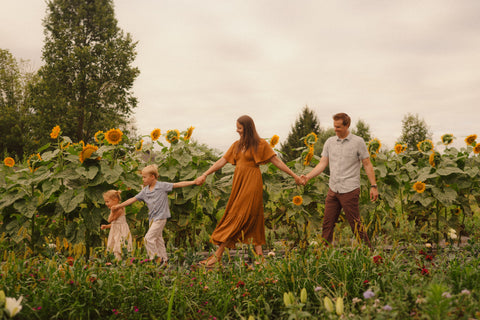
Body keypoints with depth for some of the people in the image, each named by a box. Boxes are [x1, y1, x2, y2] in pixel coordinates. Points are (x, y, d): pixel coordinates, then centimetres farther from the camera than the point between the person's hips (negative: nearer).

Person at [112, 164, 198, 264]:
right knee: (158, 239, 12)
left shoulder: (162, 186, -9)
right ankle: (164, 260, 22)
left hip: (160, 217, -7)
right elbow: (133, 199, 14)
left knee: (149, 238, -13)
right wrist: (119, 205, 12)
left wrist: (194, 182, -19)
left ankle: (157, 258, -3)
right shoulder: (145, 190, 9)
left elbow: (178, 185, -13)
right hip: (152, 218, 7)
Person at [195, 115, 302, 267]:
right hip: (238, 182, 6)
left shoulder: (260, 144, -3)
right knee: (252, 217, 7)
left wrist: (294, 175, -4)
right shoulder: (237, 145, 14)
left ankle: (218, 255, -8)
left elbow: (276, 161, -2)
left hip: (251, 183, -6)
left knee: (238, 216, -8)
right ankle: (259, 251, 13)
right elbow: (222, 161, 11)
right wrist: (204, 175, 5)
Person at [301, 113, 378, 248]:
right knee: (327, 224, 7)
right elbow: (323, 163, 8)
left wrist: (373, 186, -6)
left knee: (355, 224, 1)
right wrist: (308, 177, -6)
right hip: (333, 190, 5)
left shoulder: (358, 142, -2)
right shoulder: (329, 142, 9)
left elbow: (367, 165, -1)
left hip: (349, 190, -4)